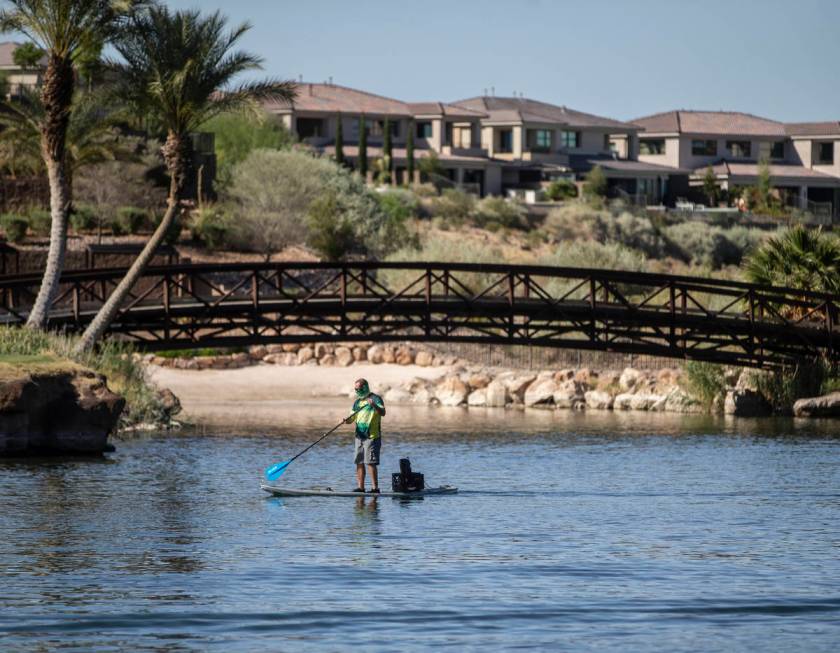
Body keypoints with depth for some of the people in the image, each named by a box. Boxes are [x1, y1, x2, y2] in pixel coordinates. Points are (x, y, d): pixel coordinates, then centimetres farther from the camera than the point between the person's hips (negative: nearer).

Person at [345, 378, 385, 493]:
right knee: (359, 462, 7)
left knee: (370, 462, -12)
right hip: (359, 436, 8)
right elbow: (352, 418, 16)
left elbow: (383, 413, -20)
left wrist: (374, 406, -39)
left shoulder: (375, 398, -6)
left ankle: (375, 487, -11)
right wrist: (346, 421, -7)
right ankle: (360, 487, 12)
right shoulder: (357, 402, 16)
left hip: (372, 436, -8)